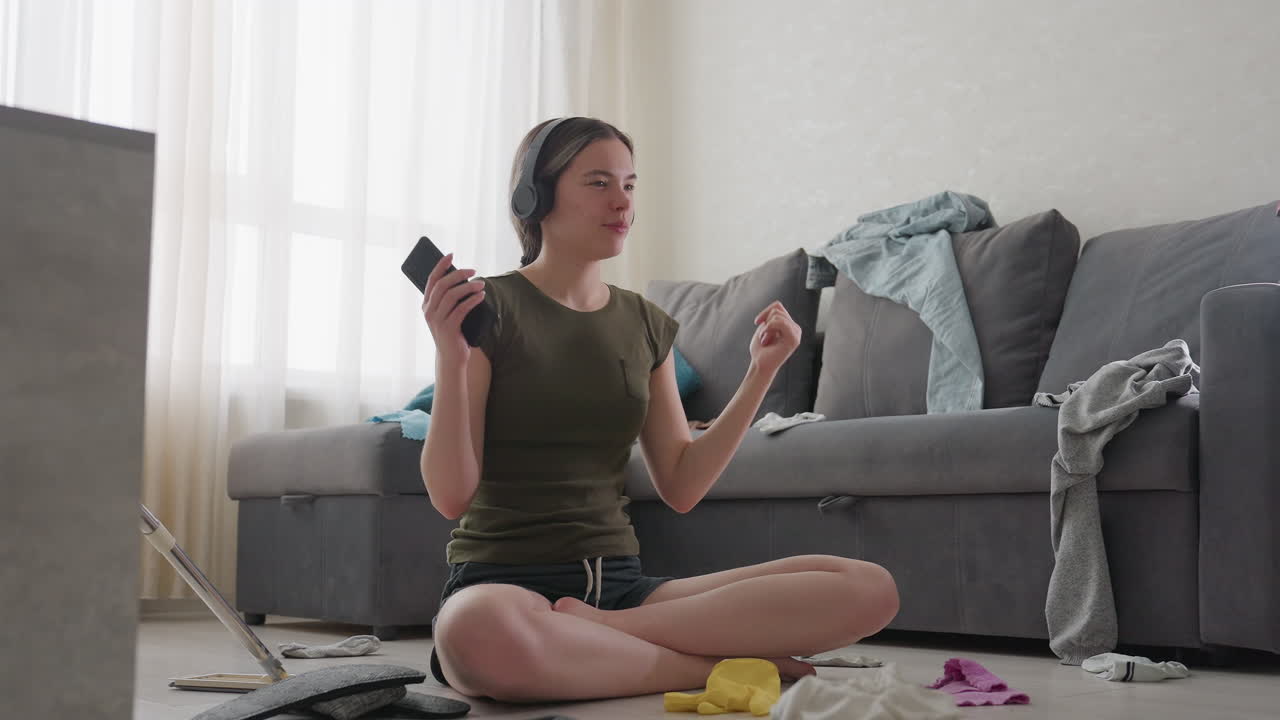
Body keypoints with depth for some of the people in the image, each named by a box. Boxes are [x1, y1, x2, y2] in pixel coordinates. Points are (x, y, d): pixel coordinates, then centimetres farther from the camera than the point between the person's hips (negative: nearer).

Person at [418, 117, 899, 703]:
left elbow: (680, 486, 10)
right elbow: (452, 495, -8)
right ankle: (724, 664, -22)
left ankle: (604, 630, -17)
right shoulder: (488, 307, -2)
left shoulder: (646, 324, 14)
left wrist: (761, 372, 5)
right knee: (482, 634, -45)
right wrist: (451, 358, -22)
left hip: (619, 582, 5)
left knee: (869, 589, -15)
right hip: (503, 582, -4)